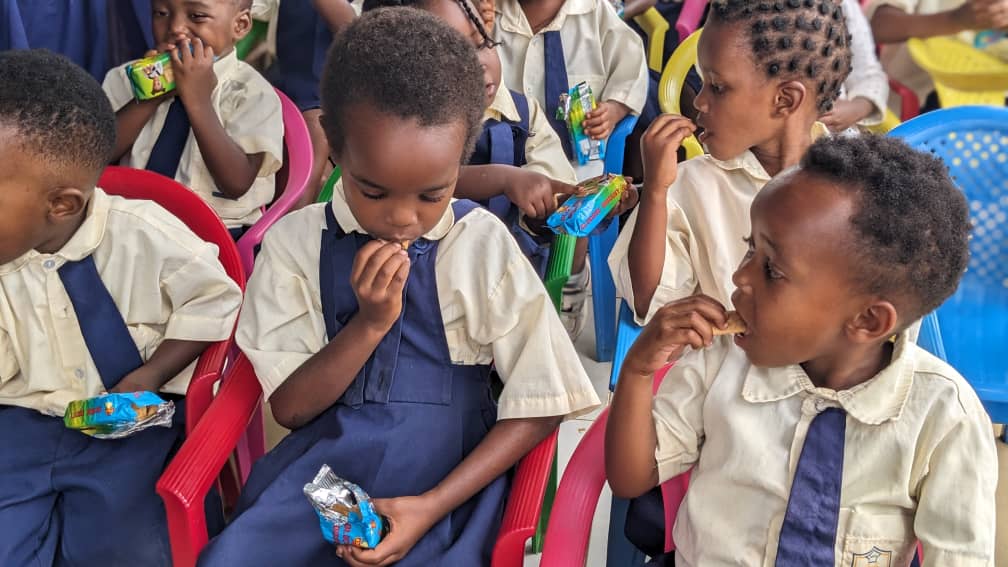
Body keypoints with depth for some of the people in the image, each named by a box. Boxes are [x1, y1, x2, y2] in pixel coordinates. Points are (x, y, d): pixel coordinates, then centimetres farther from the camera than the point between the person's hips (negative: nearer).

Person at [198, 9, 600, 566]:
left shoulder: (484, 246, -6)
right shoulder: (297, 242, -1)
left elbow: (541, 406, -4)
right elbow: (289, 406, 0)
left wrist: (432, 505, -13)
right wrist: (370, 324, -16)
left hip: (448, 475, -1)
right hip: (324, 469, 2)